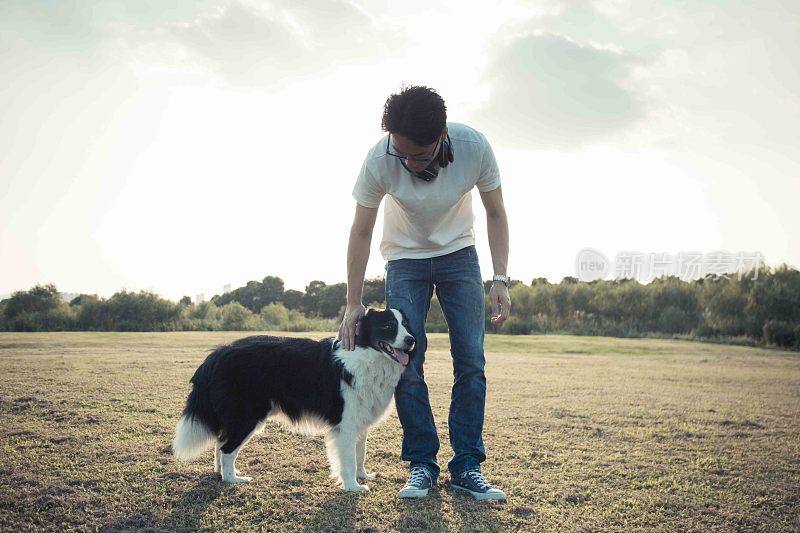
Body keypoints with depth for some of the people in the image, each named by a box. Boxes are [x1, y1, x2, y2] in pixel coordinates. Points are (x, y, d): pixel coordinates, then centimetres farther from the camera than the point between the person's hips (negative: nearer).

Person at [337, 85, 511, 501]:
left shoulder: (474, 147, -27)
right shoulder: (379, 160, -28)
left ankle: (467, 466, 1)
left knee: (471, 363, -7)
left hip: (458, 255, 1)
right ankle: (422, 465, 2)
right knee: (406, 365, -9)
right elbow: (361, 231, -15)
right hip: (405, 260, 0)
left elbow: (495, 214, -11)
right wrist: (353, 303, -14)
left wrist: (500, 279, -17)